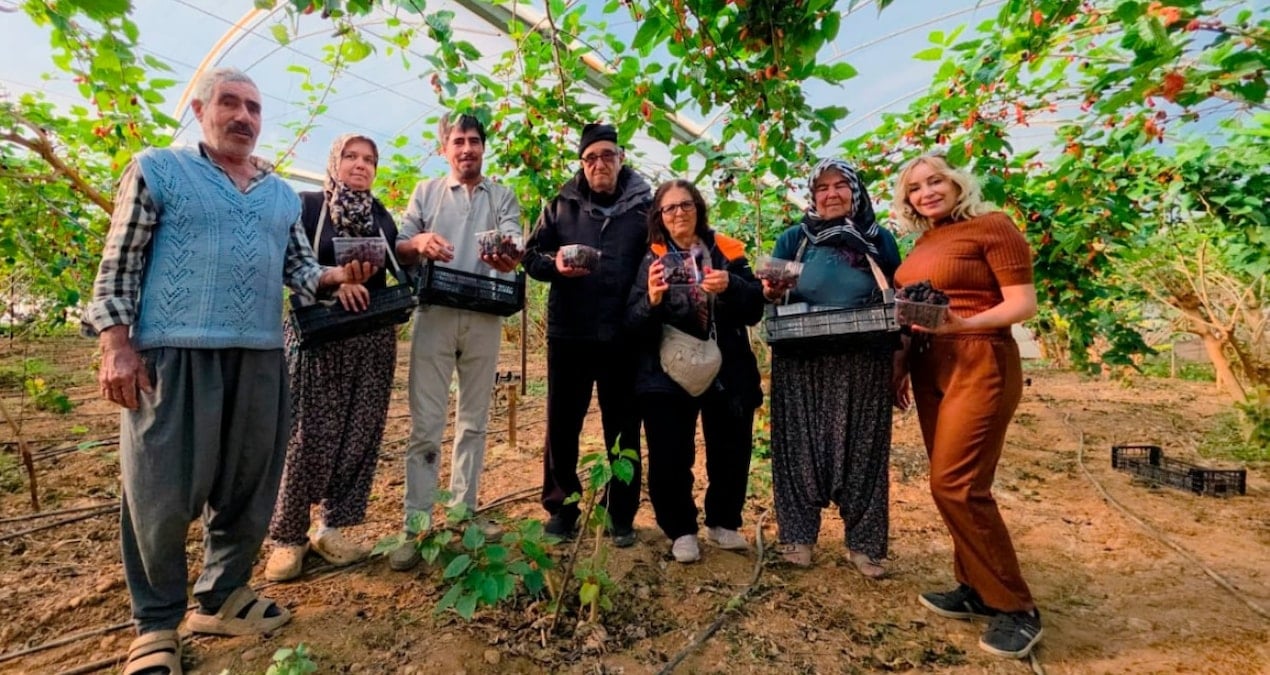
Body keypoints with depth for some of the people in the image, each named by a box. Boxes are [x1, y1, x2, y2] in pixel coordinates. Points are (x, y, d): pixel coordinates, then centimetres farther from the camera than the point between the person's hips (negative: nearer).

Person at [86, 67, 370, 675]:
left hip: (260, 357, 5)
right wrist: (116, 346, -8)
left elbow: (298, 268, 17)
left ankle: (220, 597, 27)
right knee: (163, 491, 0)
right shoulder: (157, 169, 4)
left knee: (248, 485, 9)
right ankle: (157, 623, 18)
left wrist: (339, 275, -2)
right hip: (174, 354, -4)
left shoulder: (282, 194, 17)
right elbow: (118, 266, 0)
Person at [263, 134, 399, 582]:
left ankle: (332, 527, 17)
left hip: (372, 339, 4)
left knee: (359, 435, 4)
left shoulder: (383, 218, 15)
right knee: (309, 435, -4)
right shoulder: (307, 205, 3)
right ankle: (288, 536, 10)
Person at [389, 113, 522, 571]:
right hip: (435, 314, -1)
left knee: (474, 420, 10)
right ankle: (416, 526, 4)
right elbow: (399, 250, 3)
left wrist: (505, 257, -30)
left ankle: (464, 511, 22)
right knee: (426, 424, -3)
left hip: (484, 317, 1)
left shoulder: (503, 196, 11)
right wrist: (419, 243, -20)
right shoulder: (426, 192, 12)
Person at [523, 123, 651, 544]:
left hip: (623, 337, -1)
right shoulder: (562, 204, 7)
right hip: (568, 333, 2)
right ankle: (560, 509, 27)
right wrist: (555, 264, -16)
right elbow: (531, 255, 7)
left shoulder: (645, 205, 4)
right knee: (562, 426, 10)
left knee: (623, 430, 9)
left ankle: (622, 516, 24)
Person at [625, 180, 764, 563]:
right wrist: (652, 300, -26)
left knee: (732, 454, 8)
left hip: (727, 373, 2)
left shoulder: (728, 252, 5)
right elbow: (634, 324, -5)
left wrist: (731, 286, -19)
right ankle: (681, 530, 21)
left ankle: (723, 523, 32)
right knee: (670, 459, -2)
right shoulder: (651, 259, 2)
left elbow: (755, 310, 1)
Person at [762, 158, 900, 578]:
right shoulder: (794, 238, 9)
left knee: (862, 447, 5)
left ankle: (864, 542, 17)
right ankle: (798, 534, 16)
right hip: (803, 361, -1)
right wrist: (772, 292, -18)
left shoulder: (880, 240, 12)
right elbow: (771, 294, 6)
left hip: (864, 361, 1)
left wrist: (901, 356, 0)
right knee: (803, 445, 3)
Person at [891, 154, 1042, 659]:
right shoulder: (923, 242, 16)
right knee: (951, 483, 9)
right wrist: (905, 366, 14)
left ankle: (1015, 607, 5)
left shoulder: (991, 225, -6)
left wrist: (965, 324, -27)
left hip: (979, 365, -7)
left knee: (955, 484, -11)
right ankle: (976, 589, 23)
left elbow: (1023, 303, -11)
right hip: (930, 368, 8)